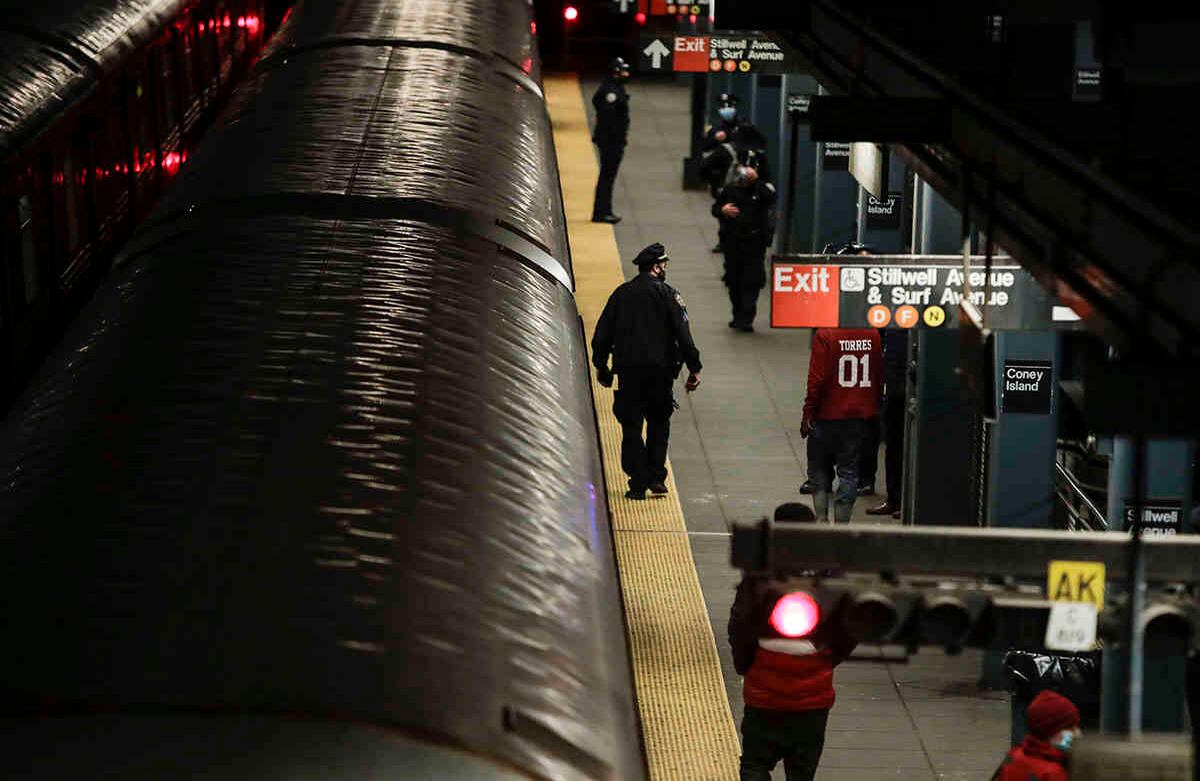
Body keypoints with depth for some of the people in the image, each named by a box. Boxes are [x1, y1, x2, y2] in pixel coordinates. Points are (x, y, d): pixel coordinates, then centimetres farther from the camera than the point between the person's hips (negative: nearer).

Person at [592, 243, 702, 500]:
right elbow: (683, 334, -9)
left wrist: (601, 366, 18)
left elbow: (602, 333, 9)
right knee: (659, 422, 15)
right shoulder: (666, 294, -3)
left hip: (628, 371, 2)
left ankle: (638, 483, 0)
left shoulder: (620, 294, 8)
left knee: (631, 426, 5)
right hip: (660, 370, -2)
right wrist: (694, 368, -6)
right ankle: (657, 478, 8)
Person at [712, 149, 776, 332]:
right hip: (732, 243, 4)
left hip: (754, 243, -4)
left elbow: (770, 197, -24)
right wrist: (722, 210, -6)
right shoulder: (730, 190, 8)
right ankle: (738, 316, 26)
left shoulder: (761, 189, -1)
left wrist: (755, 179, -27)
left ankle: (746, 319, -10)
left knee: (752, 282, -9)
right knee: (734, 281, 11)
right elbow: (714, 208, 17)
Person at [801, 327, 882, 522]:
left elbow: (817, 380, -15)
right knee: (849, 471, 8)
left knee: (819, 470, 11)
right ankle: (842, 525, 7)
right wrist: (874, 408, 17)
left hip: (828, 416, -3)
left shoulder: (824, 335, -15)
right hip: (861, 417, 3)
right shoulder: (873, 334, -2)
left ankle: (821, 520, 3)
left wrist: (808, 414, -6)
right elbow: (879, 376, 7)